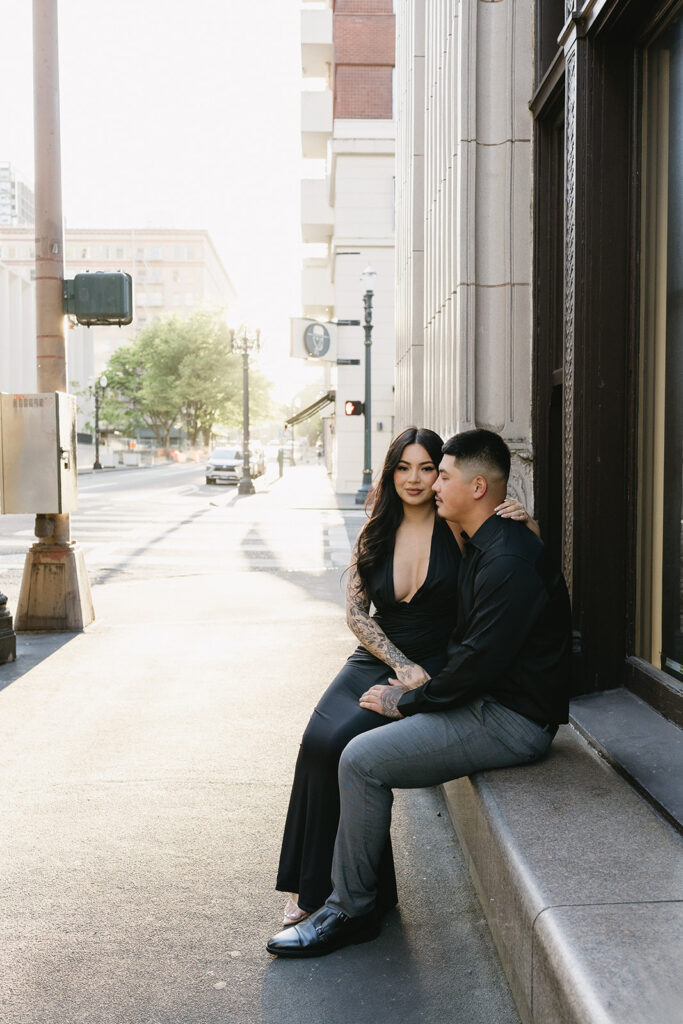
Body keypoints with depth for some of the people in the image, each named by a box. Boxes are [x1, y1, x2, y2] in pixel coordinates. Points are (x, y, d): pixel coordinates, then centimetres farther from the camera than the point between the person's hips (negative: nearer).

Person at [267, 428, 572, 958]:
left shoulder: (509, 560, -21)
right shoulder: (482, 546, 13)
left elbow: (480, 660, -24)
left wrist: (407, 701, -12)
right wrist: (416, 690, 5)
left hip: (510, 721, -11)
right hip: (486, 701, 11)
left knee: (362, 760, -17)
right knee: (350, 736, 6)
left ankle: (353, 909, -1)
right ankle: (349, 895, 12)